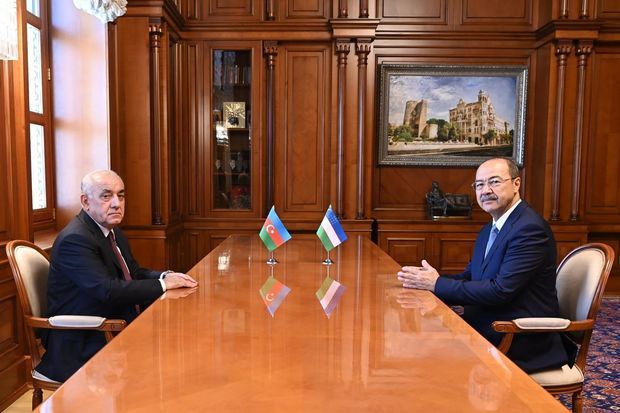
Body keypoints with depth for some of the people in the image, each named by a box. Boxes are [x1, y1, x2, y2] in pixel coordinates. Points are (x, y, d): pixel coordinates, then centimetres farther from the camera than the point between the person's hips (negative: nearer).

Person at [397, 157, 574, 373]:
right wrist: (428, 278, -11)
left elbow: (501, 290, -25)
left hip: (525, 341, -8)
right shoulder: (489, 229, 12)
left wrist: (437, 284, -20)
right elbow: (470, 277, 9)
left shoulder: (530, 228, -18)